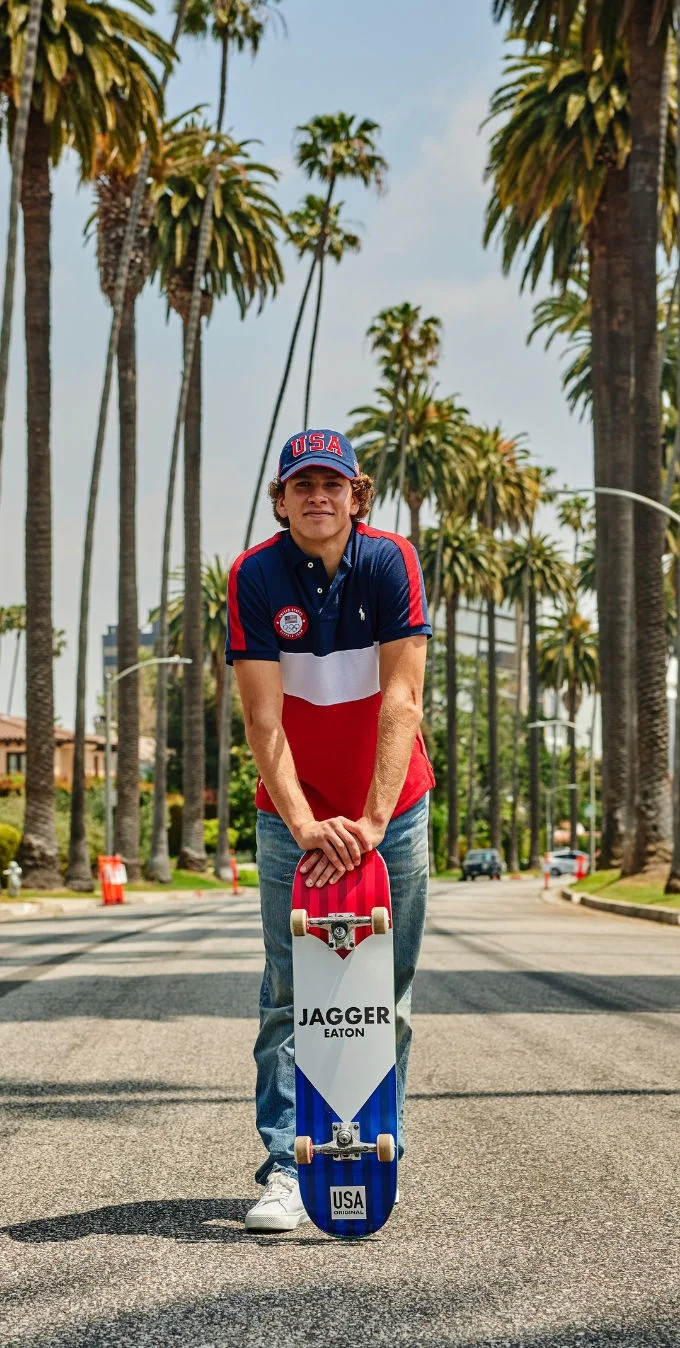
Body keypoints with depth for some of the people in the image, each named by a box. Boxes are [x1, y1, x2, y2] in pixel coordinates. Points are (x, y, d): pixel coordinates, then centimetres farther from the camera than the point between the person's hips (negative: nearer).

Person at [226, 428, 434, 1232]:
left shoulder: (390, 562, -12)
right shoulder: (255, 577, -12)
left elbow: (401, 699, -19)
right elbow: (263, 719, -15)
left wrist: (372, 820, -26)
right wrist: (305, 825, -25)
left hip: (390, 808, 1)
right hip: (292, 813, 0)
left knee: (387, 994, 5)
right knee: (289, 994, -4)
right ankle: (286, 1168, 0)